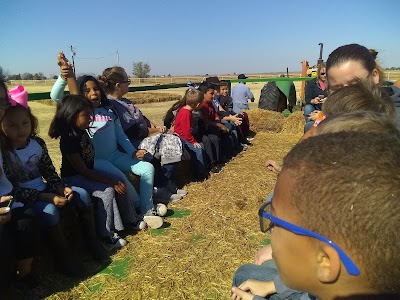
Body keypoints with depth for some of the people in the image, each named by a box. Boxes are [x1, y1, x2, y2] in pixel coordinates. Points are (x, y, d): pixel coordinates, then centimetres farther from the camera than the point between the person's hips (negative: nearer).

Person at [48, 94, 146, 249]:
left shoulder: (81, 130, -3)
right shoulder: (69, 140, -26)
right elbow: (83, 171, -25)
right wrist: (111, 182, -26)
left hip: (89, 171, 9)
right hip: (73, 178, -9)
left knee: (119, 183, -2)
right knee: (108, 191, -26)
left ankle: (130, 219, 14)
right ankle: (106, 235, -14)